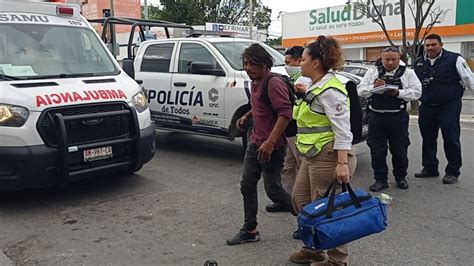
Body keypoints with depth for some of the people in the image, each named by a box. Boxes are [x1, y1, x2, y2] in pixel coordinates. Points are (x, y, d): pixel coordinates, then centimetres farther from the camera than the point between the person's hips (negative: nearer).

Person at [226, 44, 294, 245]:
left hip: (271, 147, -9)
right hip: (254, 145, 9)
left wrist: (270, 142, -31)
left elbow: (285, 114, -27)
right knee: (247, 187, 10)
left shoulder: (274, 83, -18)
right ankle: (250, 230, 21)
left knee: (273, 191, 1)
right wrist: (246, 116, 12)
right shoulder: (255, 83, 12)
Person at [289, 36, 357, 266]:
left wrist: (343, 163, -27)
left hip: (329, 157, -10)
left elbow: (342, 129, -22)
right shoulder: (316, 87, 14)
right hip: (312, 156, 10)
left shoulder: (330, 90, -17)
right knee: (300, 199, 17)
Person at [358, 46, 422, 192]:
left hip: (398, 117, -1)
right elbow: (361, 91, 4)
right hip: (376, 117, 1)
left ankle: (401, 177, 29)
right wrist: (373, 87, -14)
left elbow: (417, 92, -5)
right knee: (377, 150, 4)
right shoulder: (372, 73, 9)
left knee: (399, 150, 9)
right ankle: (380, 179, 16)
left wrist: (398, 93, -18)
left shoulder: (408, 73, 5)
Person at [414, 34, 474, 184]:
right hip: (426, 107, 5)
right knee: (428, 139, 13)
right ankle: (430, 168, 27)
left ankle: (453, 172, 10)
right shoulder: (419, 63, 11)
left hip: (449, 106, -5)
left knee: (451, 139, -2)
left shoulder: (454, 59, -6)